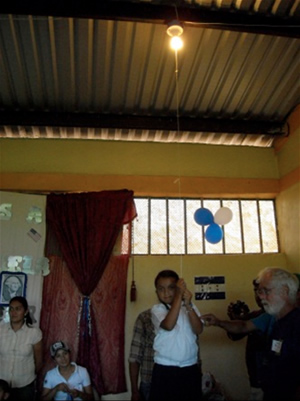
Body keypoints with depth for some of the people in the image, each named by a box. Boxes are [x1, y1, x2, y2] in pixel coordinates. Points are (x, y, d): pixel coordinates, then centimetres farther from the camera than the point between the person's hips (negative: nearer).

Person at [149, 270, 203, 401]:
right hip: (164, 369, -2)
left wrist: (188, 305, -21)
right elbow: (168, 325, -25)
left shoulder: (190, 307, 4)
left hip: (190, 368, 3)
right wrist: (179, 296, -25)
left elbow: (198, 330, -10)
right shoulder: (157, 309, -6)